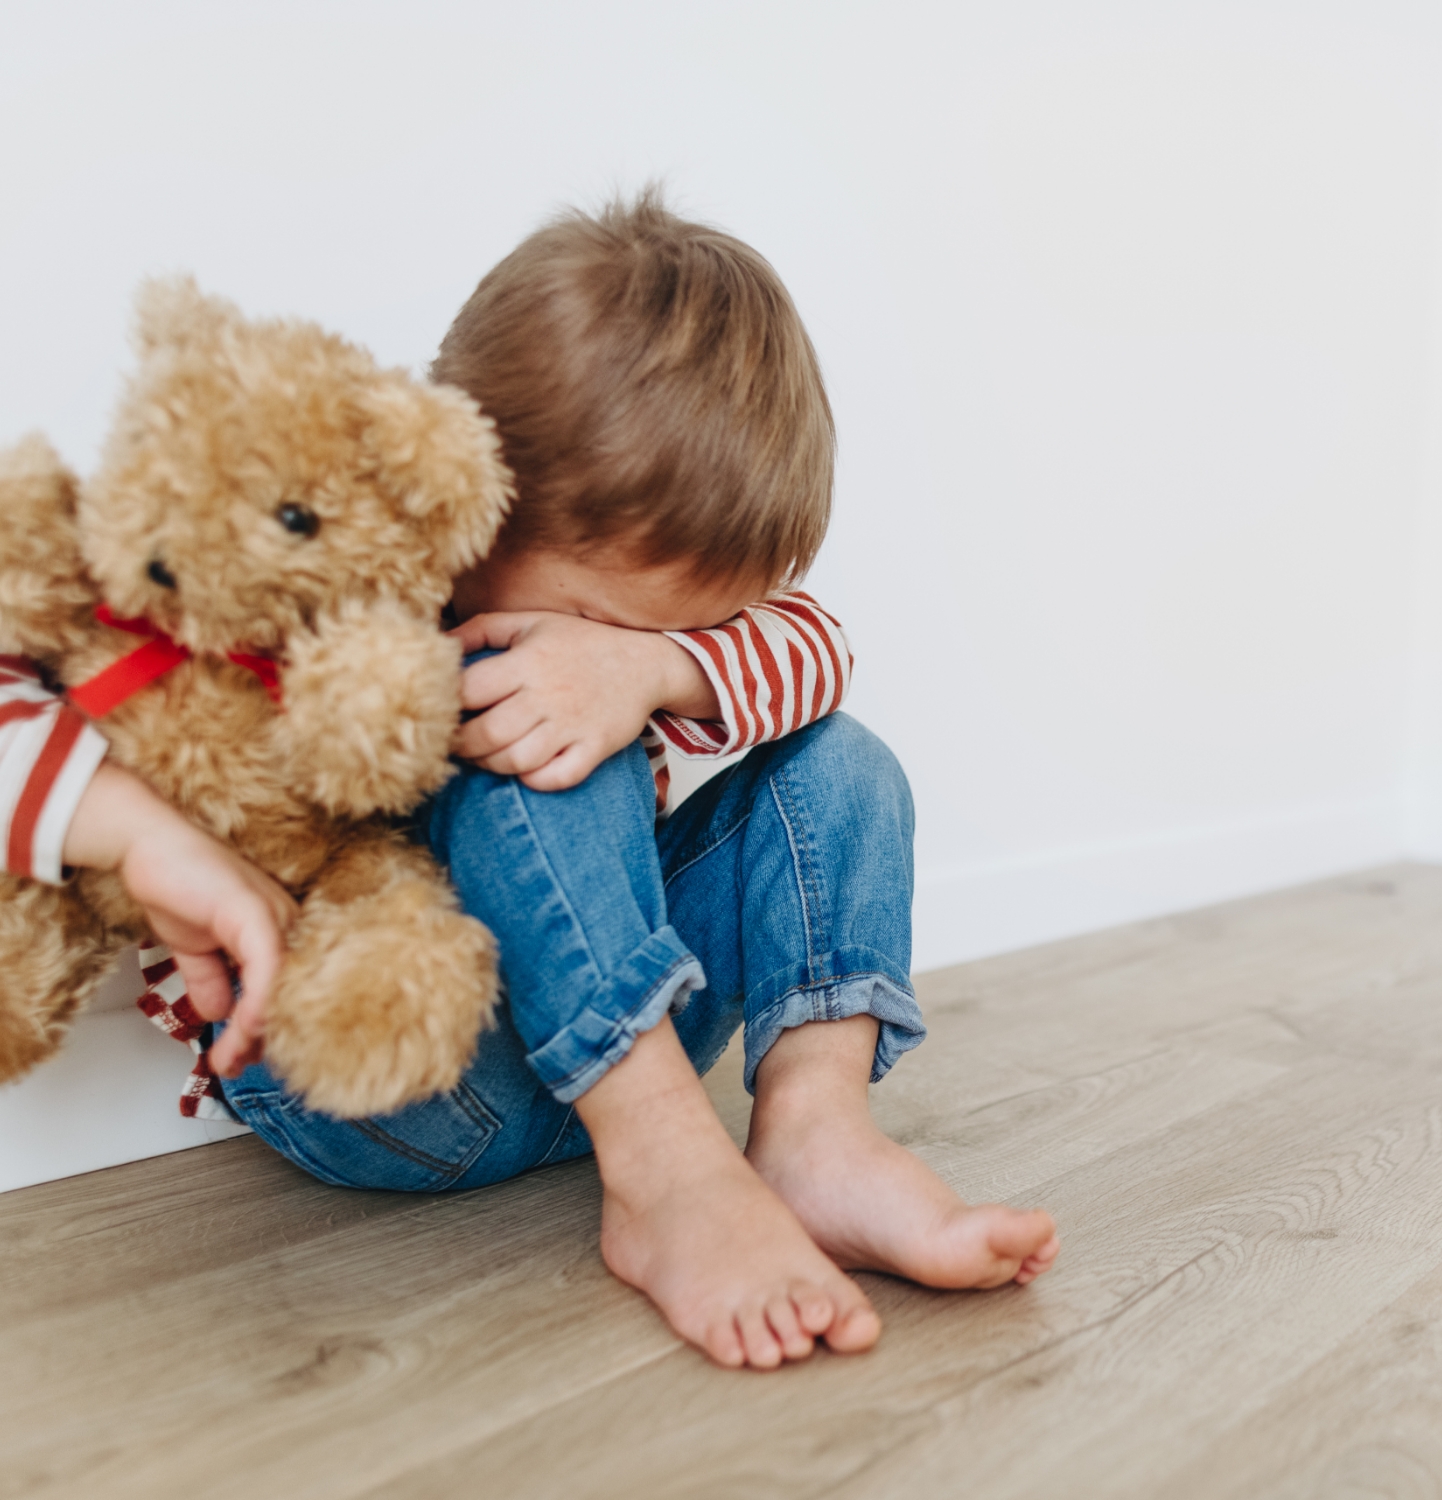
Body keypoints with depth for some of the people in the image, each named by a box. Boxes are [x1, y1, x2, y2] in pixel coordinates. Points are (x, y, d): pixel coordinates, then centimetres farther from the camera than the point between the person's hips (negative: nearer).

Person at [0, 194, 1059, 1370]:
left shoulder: (617, 571, -1)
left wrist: (645, 666, -36)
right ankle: (670, 1174, -35)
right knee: (540, 768, -31)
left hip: (608, 1037, 6)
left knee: (837, 763, -6)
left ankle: (814, 1123, -25)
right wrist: (155, 836, -43)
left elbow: (809, 646, -15)